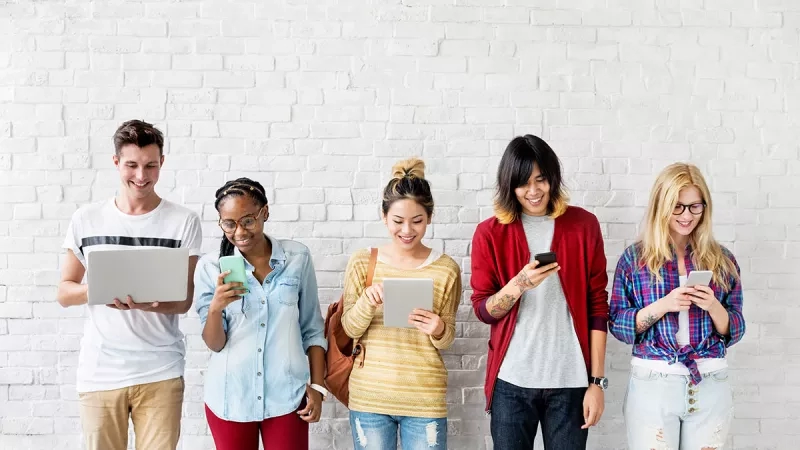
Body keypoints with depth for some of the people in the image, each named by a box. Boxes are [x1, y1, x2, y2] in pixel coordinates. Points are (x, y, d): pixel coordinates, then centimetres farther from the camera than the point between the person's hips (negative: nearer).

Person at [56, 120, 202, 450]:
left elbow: (184, 301, -2)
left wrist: (148, 304, -24)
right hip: (99, 371, 1)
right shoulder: (86, 219, 3)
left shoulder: (184, 221, -2)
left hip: (161, 371, -1)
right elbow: (64, 292, 6)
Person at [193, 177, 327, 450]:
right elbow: (214, 343, -3)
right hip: (229, 397, 1)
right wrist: (216, 307, -21)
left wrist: (317, 386, 2)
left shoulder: (297, 258, -2)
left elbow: (312, 329, 5)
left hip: (286, 395, 0)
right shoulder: (210, 267, -3)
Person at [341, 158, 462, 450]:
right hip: (369, 395, 1)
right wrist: (367, 301, -21)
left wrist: (438, 331, -20)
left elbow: (446, 339, 3)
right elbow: (349, 329, -2)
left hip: (425, 398, 0)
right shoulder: (362, 262, -2)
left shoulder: (446, 268, -3)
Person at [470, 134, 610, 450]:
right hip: (511, 381, 0)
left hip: (570, 381, 0)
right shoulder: (490, 233, 0)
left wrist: (597, 381, -2)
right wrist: (519, 284, -19)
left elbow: (597, 306, 2)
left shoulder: (583, 224, 1)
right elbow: (482, 310, 1)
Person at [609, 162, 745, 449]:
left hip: (710, 385, 2)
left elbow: (734, 332, 6)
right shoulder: (634, 258, 0)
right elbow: (618, 326, -3)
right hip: (652, 383, -2)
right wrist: (662, 305, -17)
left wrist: (713, 306, -14)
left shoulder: (722, 260, 5)